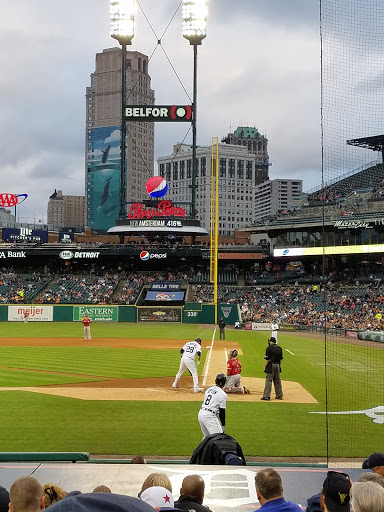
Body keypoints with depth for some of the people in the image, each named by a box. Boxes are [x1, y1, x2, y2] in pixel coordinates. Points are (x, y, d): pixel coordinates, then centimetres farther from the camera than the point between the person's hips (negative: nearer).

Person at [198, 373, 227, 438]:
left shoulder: (209, 389, 16)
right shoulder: (223, 394, -6)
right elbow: (222, 411, -6)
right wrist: (223, 425, 3)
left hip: (200, 413, 8)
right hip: (209, 415, -8)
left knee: (207, 436, 23)